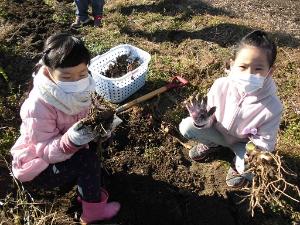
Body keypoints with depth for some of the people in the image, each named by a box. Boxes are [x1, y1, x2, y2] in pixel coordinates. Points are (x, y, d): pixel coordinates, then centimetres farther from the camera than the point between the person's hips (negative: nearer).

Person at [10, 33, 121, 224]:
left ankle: (87, 190, 9)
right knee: (88, 159, -25)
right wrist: (71, 140, -47)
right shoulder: (38, 106, -32)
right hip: (35, 168, -7)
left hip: (59, 154, 7)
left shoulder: (78, 91, -13)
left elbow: (89, 120, -8)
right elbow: (45, 151, -29)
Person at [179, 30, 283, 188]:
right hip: (218, 132, 2)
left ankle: (238, 165, 10)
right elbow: (210, 120, -12)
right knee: (186, 126, -20)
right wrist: (202, 121, -35)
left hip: (244, 143, -1)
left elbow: (265, 145, -19)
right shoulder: (220, 85, -26)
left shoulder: (272, 107, -31)